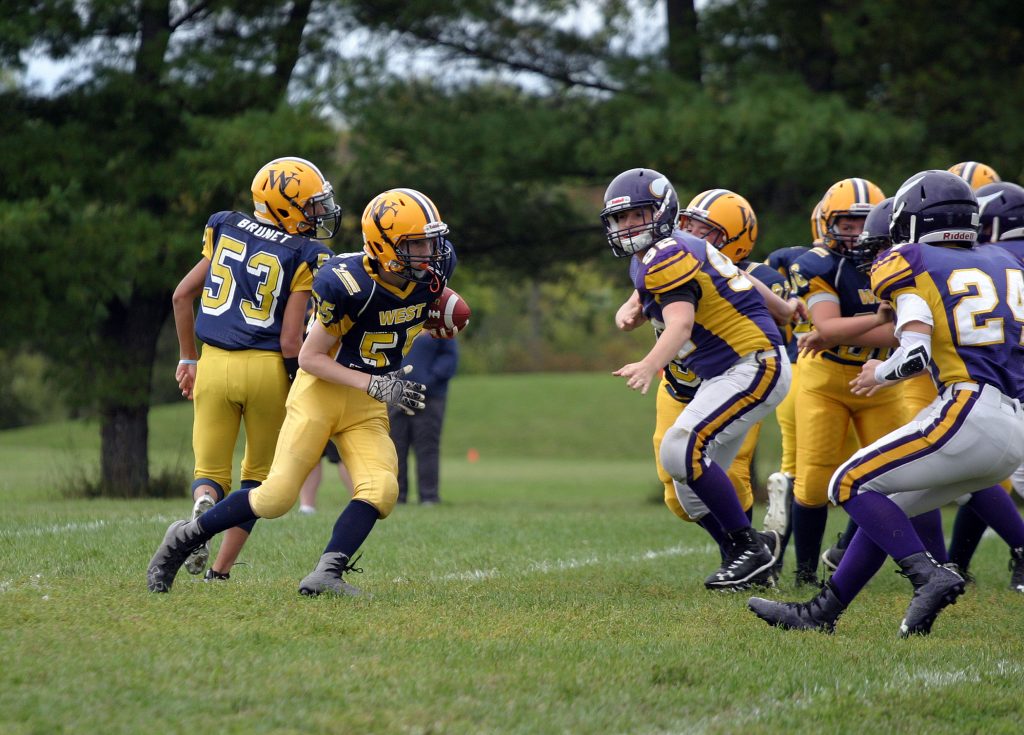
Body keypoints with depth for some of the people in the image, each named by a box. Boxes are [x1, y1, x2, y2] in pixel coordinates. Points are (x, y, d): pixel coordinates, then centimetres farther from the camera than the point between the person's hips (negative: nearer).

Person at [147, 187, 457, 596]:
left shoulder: (433, 271, -4)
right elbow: (309, 357, -17)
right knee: (278, 496, -8)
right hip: (322, 391, -6)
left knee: (380, 490, -19)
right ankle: (186, 538, 11)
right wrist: (375, 384, -24)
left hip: (367, 408, 6)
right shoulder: (348, 283, -24)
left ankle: (325, 575, -21)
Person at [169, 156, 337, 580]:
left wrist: (187, 359, 21)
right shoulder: (303, 256, -6)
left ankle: (204, 505, -24)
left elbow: (182, 296, 11)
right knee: (258, 473, 16)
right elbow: (290, 342, -10)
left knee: (211, 472, 13)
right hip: (266, 367, -3)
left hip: (214, 363, 3)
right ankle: (220, 571, 7)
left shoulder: (225, 229, 8)